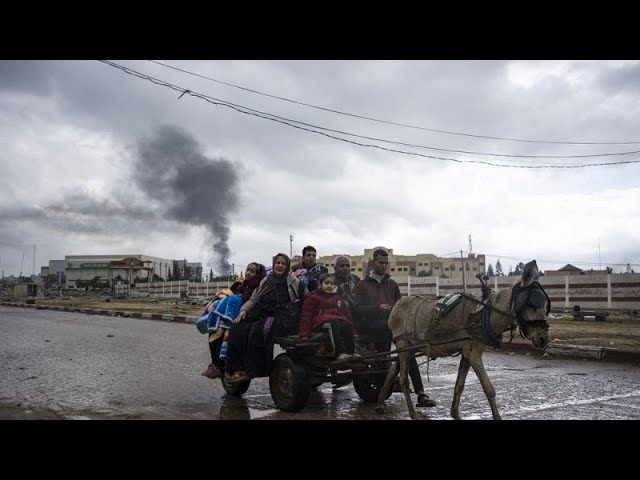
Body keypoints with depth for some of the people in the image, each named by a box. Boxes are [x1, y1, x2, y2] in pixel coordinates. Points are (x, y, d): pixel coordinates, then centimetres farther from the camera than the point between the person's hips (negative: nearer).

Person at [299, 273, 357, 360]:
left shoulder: (338, 297, 26)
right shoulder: (312, 297, 12)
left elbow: (346, 313, 22)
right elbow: (306, 315, 5)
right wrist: (304, 333, -5)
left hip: (339, 319, 4)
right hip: (321, 321, -4)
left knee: (347, 324, -30)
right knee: (334, 324, -37)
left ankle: (351, 352, -37)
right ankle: (340, 353, -47)